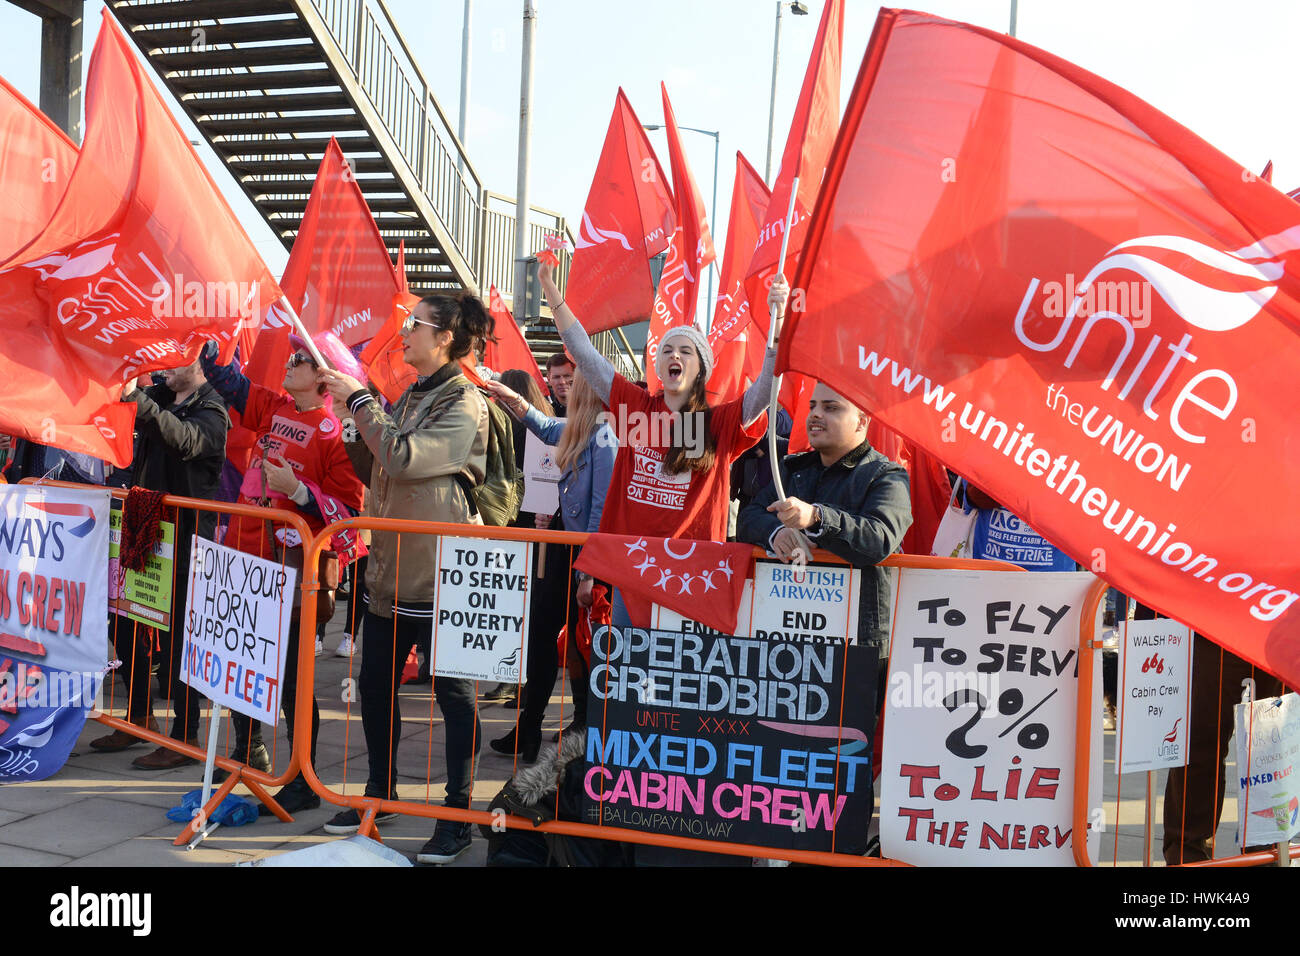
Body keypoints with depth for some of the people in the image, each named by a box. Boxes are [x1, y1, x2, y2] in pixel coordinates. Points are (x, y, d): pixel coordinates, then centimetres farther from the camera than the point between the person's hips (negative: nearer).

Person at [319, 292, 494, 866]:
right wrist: (353, 418, 5)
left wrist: (362, 401, -13)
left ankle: (458, 815, 11)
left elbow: (404, 457, -23)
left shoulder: (464, 404, -11)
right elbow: (376, 475, 17)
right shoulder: (408, 398, 14)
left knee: (453, 691, 1)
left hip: (441, 571, -8)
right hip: (392, 566, 8)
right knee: (375, 684, 14)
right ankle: (380, 795, 31)